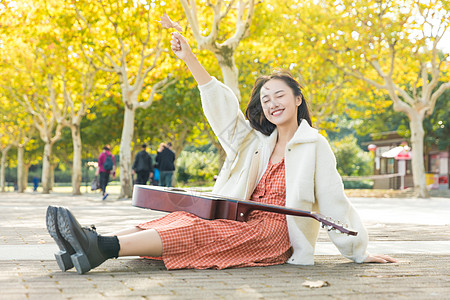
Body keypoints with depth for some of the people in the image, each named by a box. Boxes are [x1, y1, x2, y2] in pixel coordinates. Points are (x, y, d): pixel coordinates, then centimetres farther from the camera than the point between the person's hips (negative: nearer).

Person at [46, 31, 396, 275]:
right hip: (244, 223, 6)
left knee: (199, 229, -28)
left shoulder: (314, 145, 4)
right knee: (185, 219, -20)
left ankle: (103, 248, -45)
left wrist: (359, 252, 3)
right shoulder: (258, 141, 20)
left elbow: (333, 201, 4)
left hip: (274, 232, -6)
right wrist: (189, 58, 5)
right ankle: (92, 243, -37)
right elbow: (221, 103, 13)